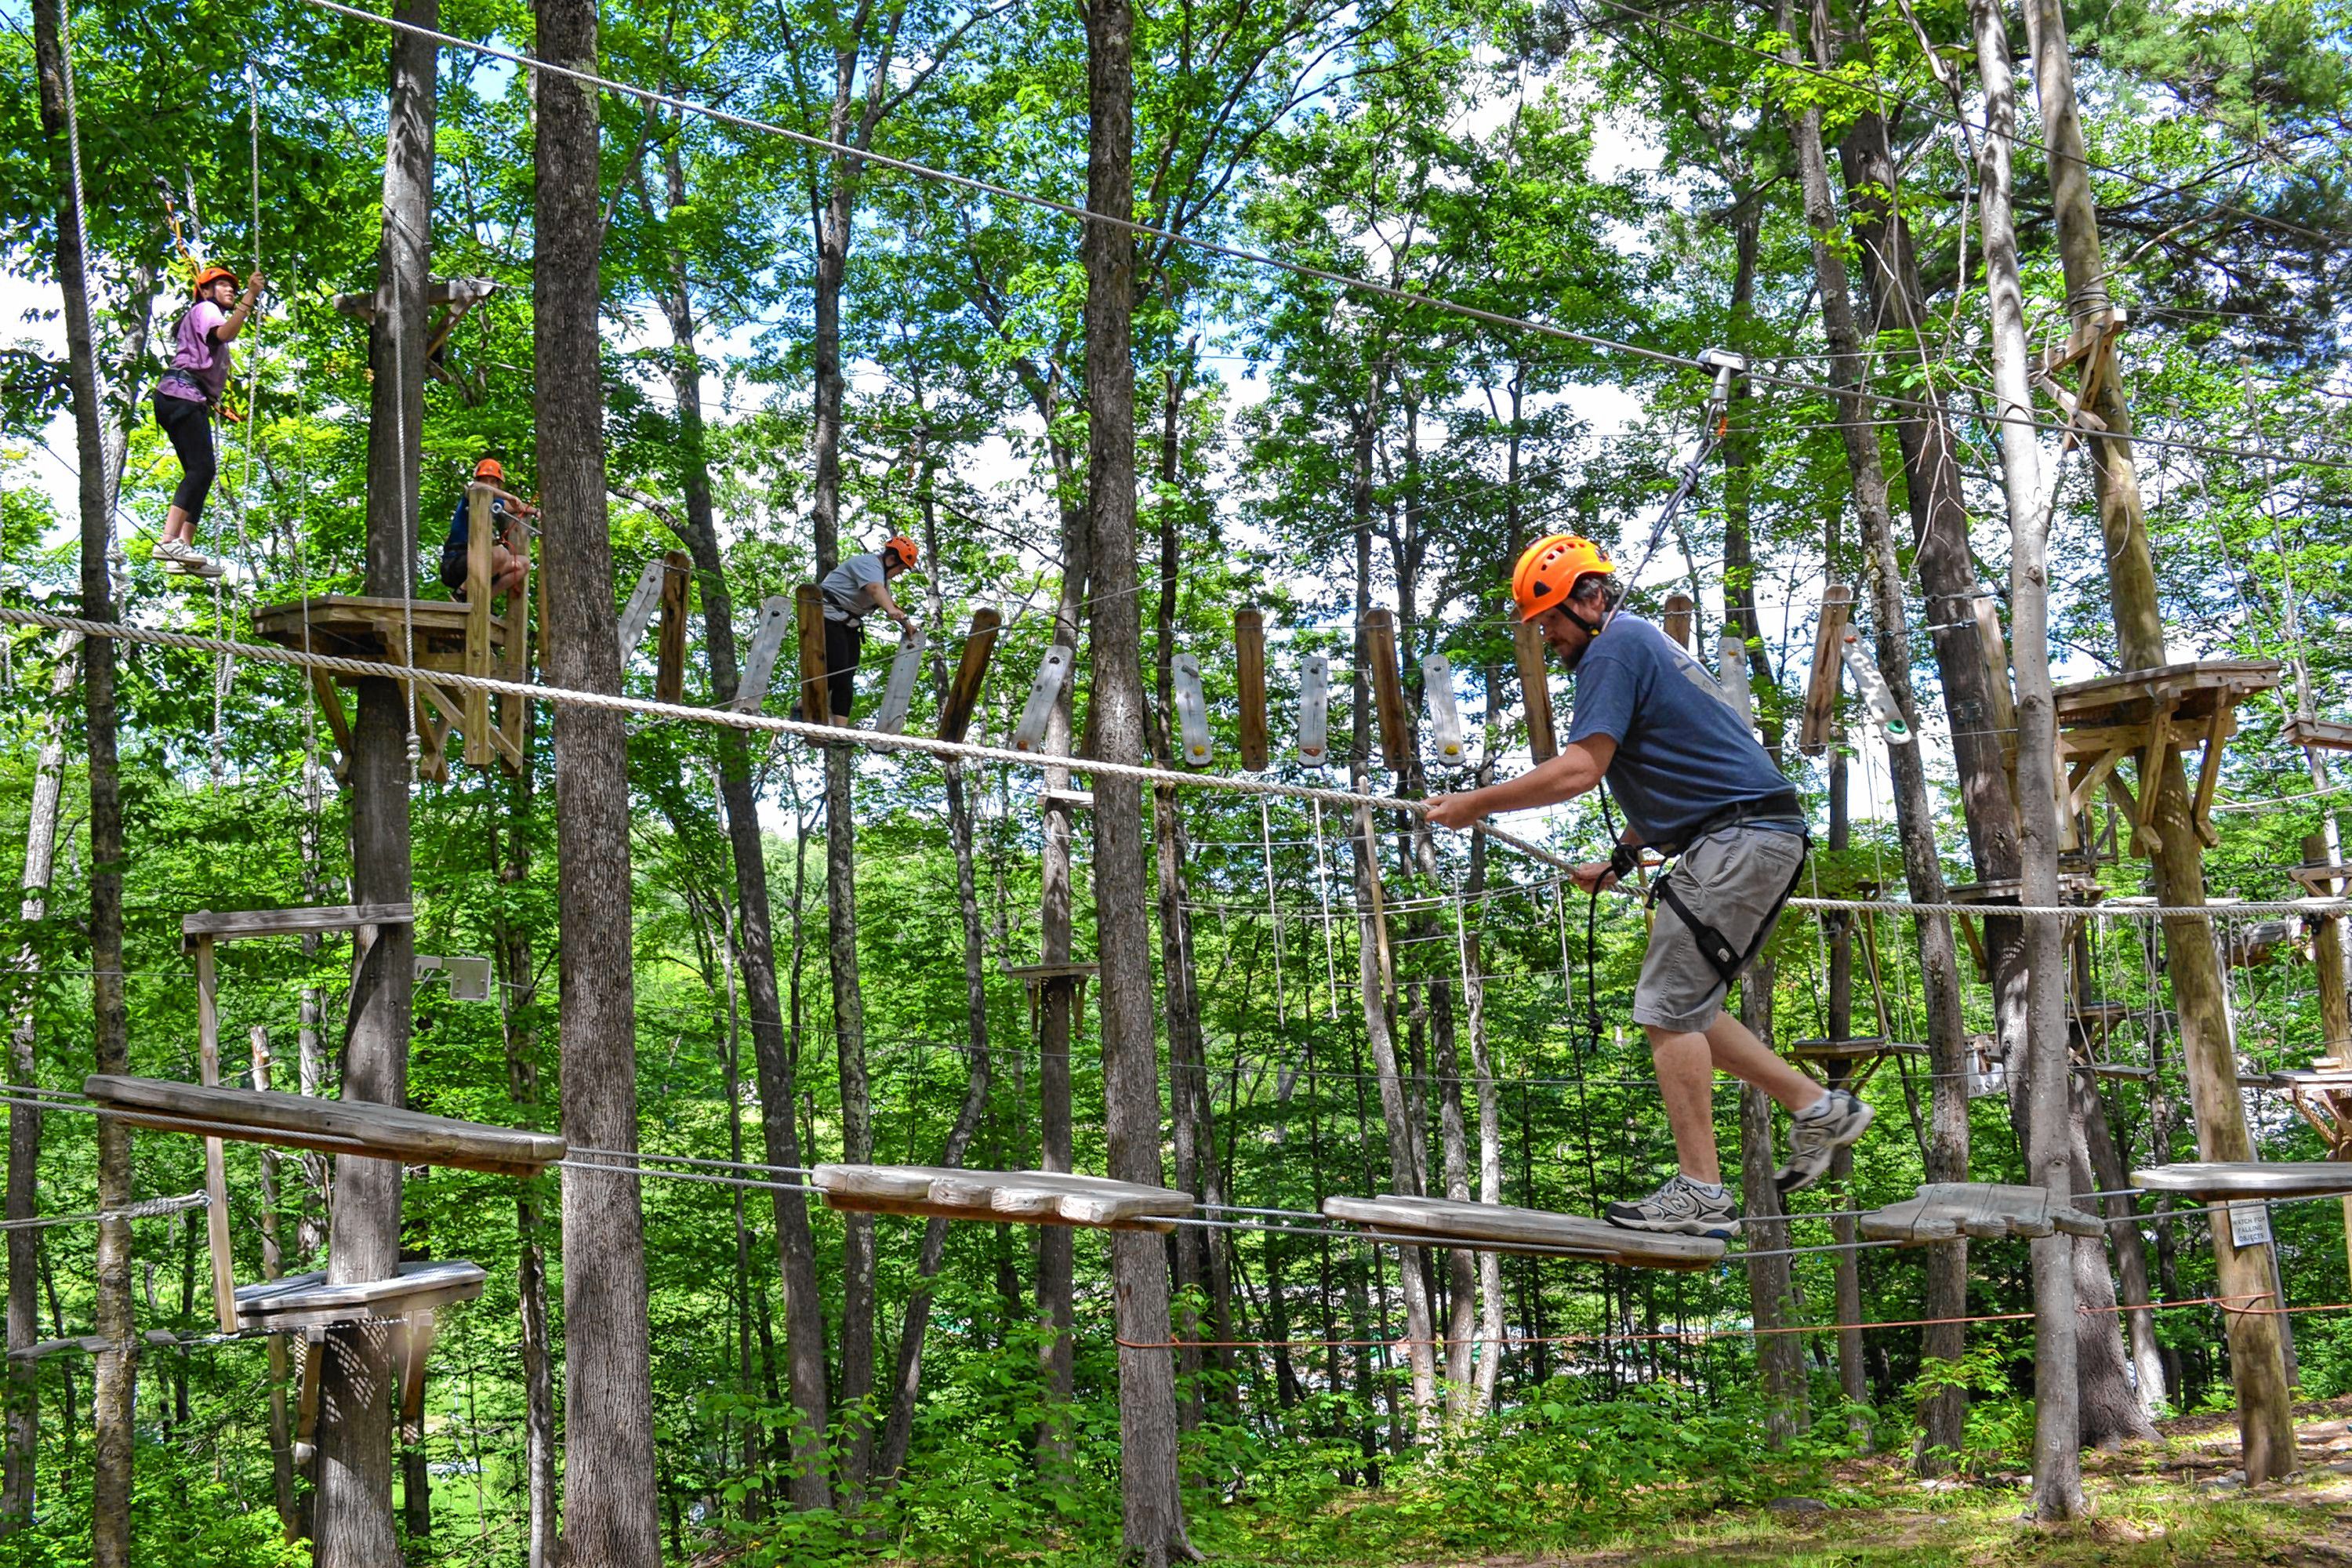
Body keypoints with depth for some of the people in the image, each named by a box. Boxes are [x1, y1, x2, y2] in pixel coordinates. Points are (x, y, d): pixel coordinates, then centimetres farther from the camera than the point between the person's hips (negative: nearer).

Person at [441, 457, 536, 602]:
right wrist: (508, 496, -32)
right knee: (500, 553, -31)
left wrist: (535, 511, 14)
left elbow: (518, 507, 34)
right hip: (454, 563, -7)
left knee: (523, 563, -2)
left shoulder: (495, 504, 16)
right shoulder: (469, 499, -3)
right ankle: (461, 594, -18)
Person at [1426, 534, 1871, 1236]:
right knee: (1685, 1008, 15)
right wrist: (1621, 860, 26)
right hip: (1765, 839, 10)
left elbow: (1578, 771, -19)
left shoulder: (1615, 647, -9)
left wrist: (1474, 805, -12)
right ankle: (1819, 1108, 18)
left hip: (1738, 840, -10)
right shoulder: (1645, 641, 23)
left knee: (1669, 1009, -9)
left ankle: (1700, 1193, -8)